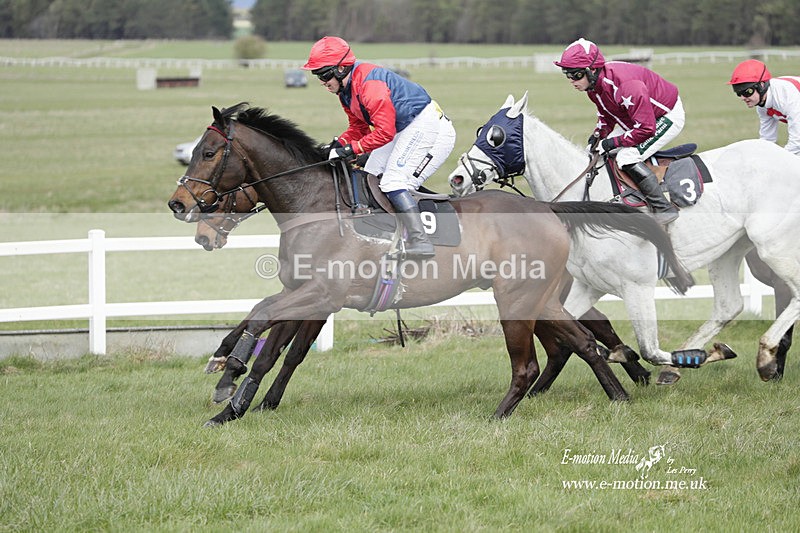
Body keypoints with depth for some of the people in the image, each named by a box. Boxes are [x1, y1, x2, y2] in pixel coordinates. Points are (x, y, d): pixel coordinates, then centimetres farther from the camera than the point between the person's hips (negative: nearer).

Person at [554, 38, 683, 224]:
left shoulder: (624, 85, -38)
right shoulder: (594, 83, -9)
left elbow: (645, 129, -33)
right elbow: (606, 114, 10)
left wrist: (613, 142, -26)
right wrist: (599, 134, -9)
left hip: (668, 117, -10)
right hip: (639, 117, 10)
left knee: (627, 157, -24)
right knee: (597, 151, 7)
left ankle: (664, 209, -19)